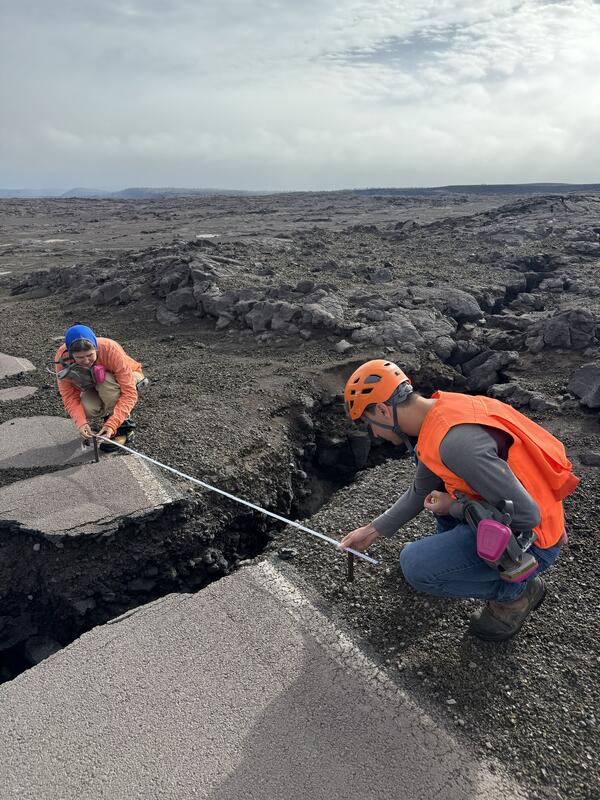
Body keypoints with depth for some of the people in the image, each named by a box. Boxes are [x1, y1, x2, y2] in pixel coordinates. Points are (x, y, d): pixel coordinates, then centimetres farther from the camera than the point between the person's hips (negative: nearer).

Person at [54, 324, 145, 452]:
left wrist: (112, 424, -45)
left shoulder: (111, 349, -36)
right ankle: (110, 413, 6)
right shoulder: (62, 357, -27)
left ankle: (123, 426, -14)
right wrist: (81, 423, -40)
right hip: (96, 385, 3)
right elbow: (69, 397, -23)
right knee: (87, 408, -29)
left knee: (105, 381, -36)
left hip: (128, 377, -3)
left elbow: (129, 393, -36)